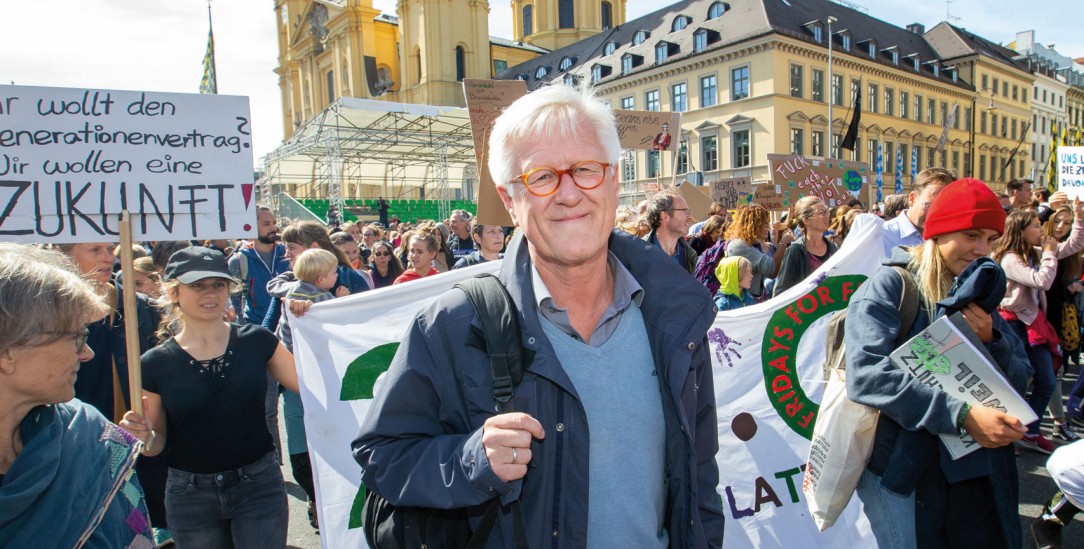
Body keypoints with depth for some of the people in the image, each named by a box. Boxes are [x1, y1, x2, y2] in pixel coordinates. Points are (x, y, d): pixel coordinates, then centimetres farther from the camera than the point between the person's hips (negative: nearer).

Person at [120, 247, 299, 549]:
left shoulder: (257, 340, -6)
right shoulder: (156, 363, -5)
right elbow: (157, 444, 4)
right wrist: (143, 435, -18)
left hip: (259, 483, -1)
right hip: (191, 495, 1)